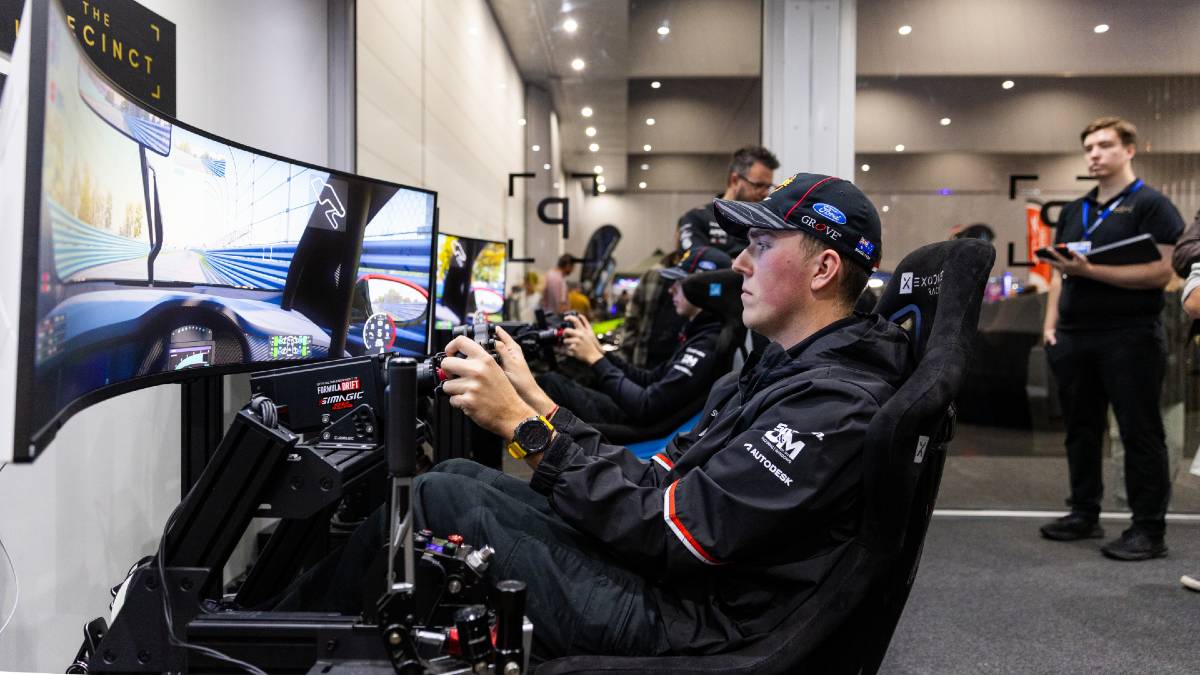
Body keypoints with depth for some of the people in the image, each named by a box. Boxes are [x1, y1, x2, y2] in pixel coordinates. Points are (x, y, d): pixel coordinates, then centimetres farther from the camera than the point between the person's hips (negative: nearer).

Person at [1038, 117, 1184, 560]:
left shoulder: (1151, 205, -4)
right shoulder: (1074, 211, 17)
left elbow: (1159, 272, -15)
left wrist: (1088, 270, -21)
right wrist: (1051, 323, 7)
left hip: (1130, 337, -7)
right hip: (1073, 337, 7)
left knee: (1140, 433, 0)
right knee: (1080, 430, 12)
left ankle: (1150, 529, 8)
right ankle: (1084, 514, 23)